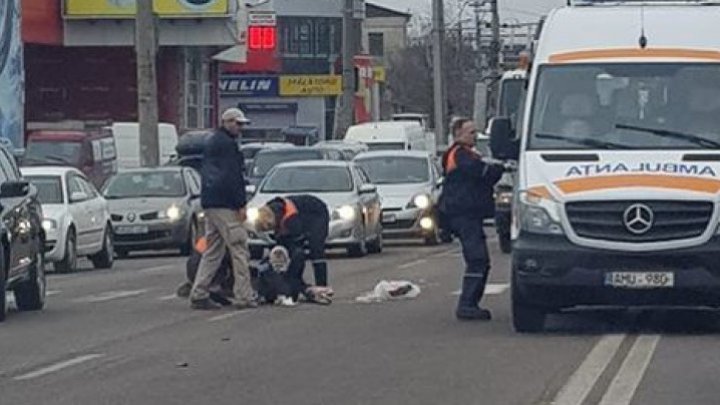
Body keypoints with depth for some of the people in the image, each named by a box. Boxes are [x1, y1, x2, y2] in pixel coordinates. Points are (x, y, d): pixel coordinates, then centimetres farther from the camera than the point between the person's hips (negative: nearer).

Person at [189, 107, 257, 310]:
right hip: (225, 205, -10)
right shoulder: (227, 143, -12)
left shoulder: (211, 142, 20)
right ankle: (244, 297, -8)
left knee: (212, 251, 11)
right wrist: (241, 204, -15)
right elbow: (232, 176, -17)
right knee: (239, 250, -7)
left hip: (210, 202, 10)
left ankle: (198, 295, 7)